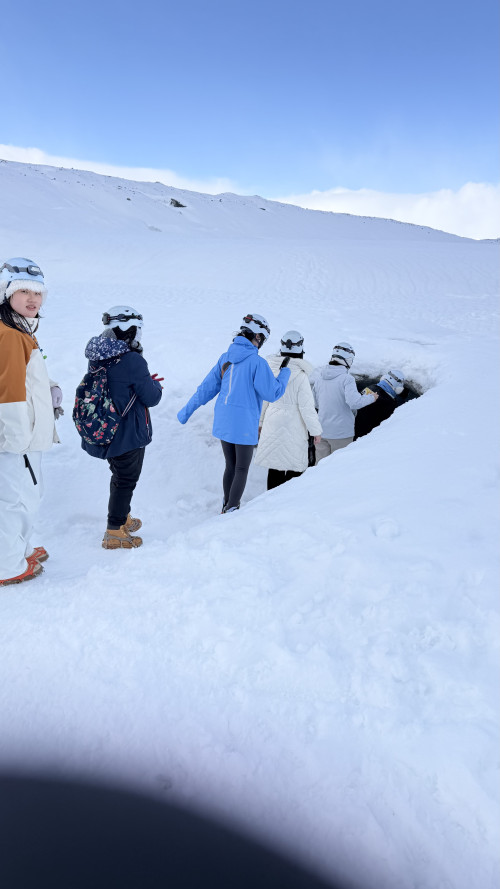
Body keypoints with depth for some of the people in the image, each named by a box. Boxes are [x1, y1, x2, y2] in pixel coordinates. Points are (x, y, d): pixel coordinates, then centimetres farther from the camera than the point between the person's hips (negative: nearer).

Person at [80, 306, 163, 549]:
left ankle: (123, 518, 41)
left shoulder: (96, 358, 1)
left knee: (119, 475, 25)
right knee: (126, 481, 5)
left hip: (104, 432, 8)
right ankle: (115, 533, 12)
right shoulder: (133, 361, -24)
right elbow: (151, 398, -16)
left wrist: (146, 381, 10)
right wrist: (155, 385, 6)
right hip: (129, 435, -8)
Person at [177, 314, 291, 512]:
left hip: (223, 422, 7)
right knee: (241, 470, 7)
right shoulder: (257, 362, -16)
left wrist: (187, 411, 16)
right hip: (244, 425, -6)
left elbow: (206, 387, 8)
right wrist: (285, 374, 6)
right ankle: (231, 510, 7)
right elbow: (272, 393, -11)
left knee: (231, 467, 20)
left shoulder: (225, 357, 4)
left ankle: (226, 506, 32)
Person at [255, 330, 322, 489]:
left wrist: (259, 421, 20)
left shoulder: (271, 370, -1)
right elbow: (307, 407, -13)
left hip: (272, 424, 5)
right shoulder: (300, 376, -16)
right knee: (295, 469, 6)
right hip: (293, 428, -5)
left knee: (275, 467, 13)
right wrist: (316, 430, -3)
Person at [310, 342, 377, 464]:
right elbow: (354, 402, -25)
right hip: (341, 431, -5)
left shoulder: (319, 376, 3)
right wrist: (371, 398, -9)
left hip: (321, 430, 5)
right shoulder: (346, 378, -15)